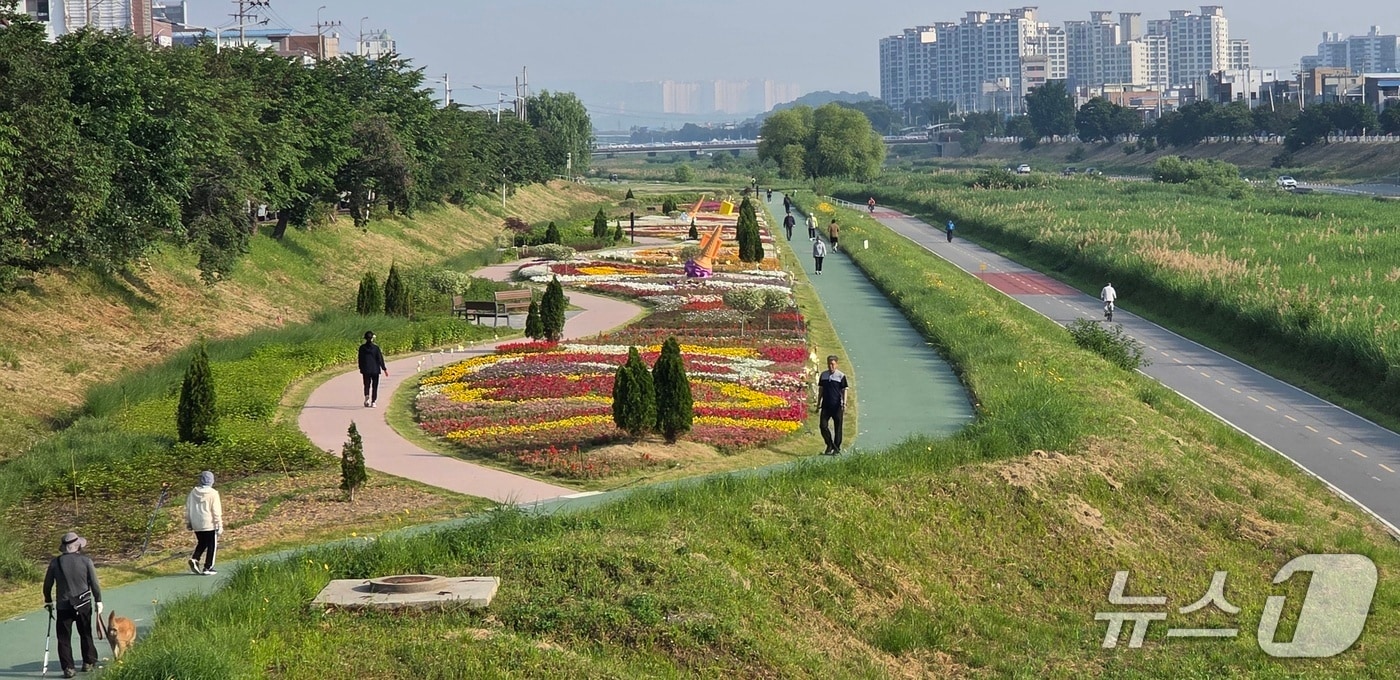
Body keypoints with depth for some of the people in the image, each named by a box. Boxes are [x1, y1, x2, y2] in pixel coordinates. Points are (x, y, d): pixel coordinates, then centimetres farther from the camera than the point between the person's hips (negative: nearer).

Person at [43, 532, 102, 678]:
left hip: (63, 606, -1)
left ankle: (68, 668, -1)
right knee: (85, 634, 18)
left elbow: (47, 584, 5)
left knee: (64, 638, 5)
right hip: (84, 604, 1)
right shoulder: (86, 561, -6)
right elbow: (94, 583, -4)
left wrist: (48, 600, 20)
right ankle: (89, 662, 25)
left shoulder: (55, 563, -3)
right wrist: (98, 600, 7)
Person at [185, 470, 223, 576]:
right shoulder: (213, 494, -11)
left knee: (201, 543, 22)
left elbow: (188, 509, 9)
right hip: (209, 524, -5)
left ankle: (194, 559, -2)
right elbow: (216, 511, -11)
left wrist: (188, 522, 18)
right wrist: (219, 525, -5)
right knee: (211, 545, 7)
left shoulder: (193, 492, 4)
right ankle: (208, 568, 5)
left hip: (196, 525, 5)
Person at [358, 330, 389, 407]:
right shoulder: (376, 348, -10)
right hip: (375, 369, -2)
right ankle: (373, 402, 8)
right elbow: (380, 359, -7)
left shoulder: (362, 348, -3)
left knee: (367, 385, 11)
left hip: (366, 370, 2)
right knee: (374, 386, 8)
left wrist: (361, 369, 17)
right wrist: (384, 369, 1)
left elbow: (360, 359, 5)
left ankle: (366, 396, -16)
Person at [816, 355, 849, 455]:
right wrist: (818, 404, 13)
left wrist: (844, 404, -11)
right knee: (823, 425, -6)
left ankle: (837, 448, 13)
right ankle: (830, 445, 9)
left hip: (837, 406, -3)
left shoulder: (841, 376, -4)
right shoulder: (823, 375, 7)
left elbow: (844, 391, -3)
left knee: (837, 428, 3)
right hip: (826, 405, 3)